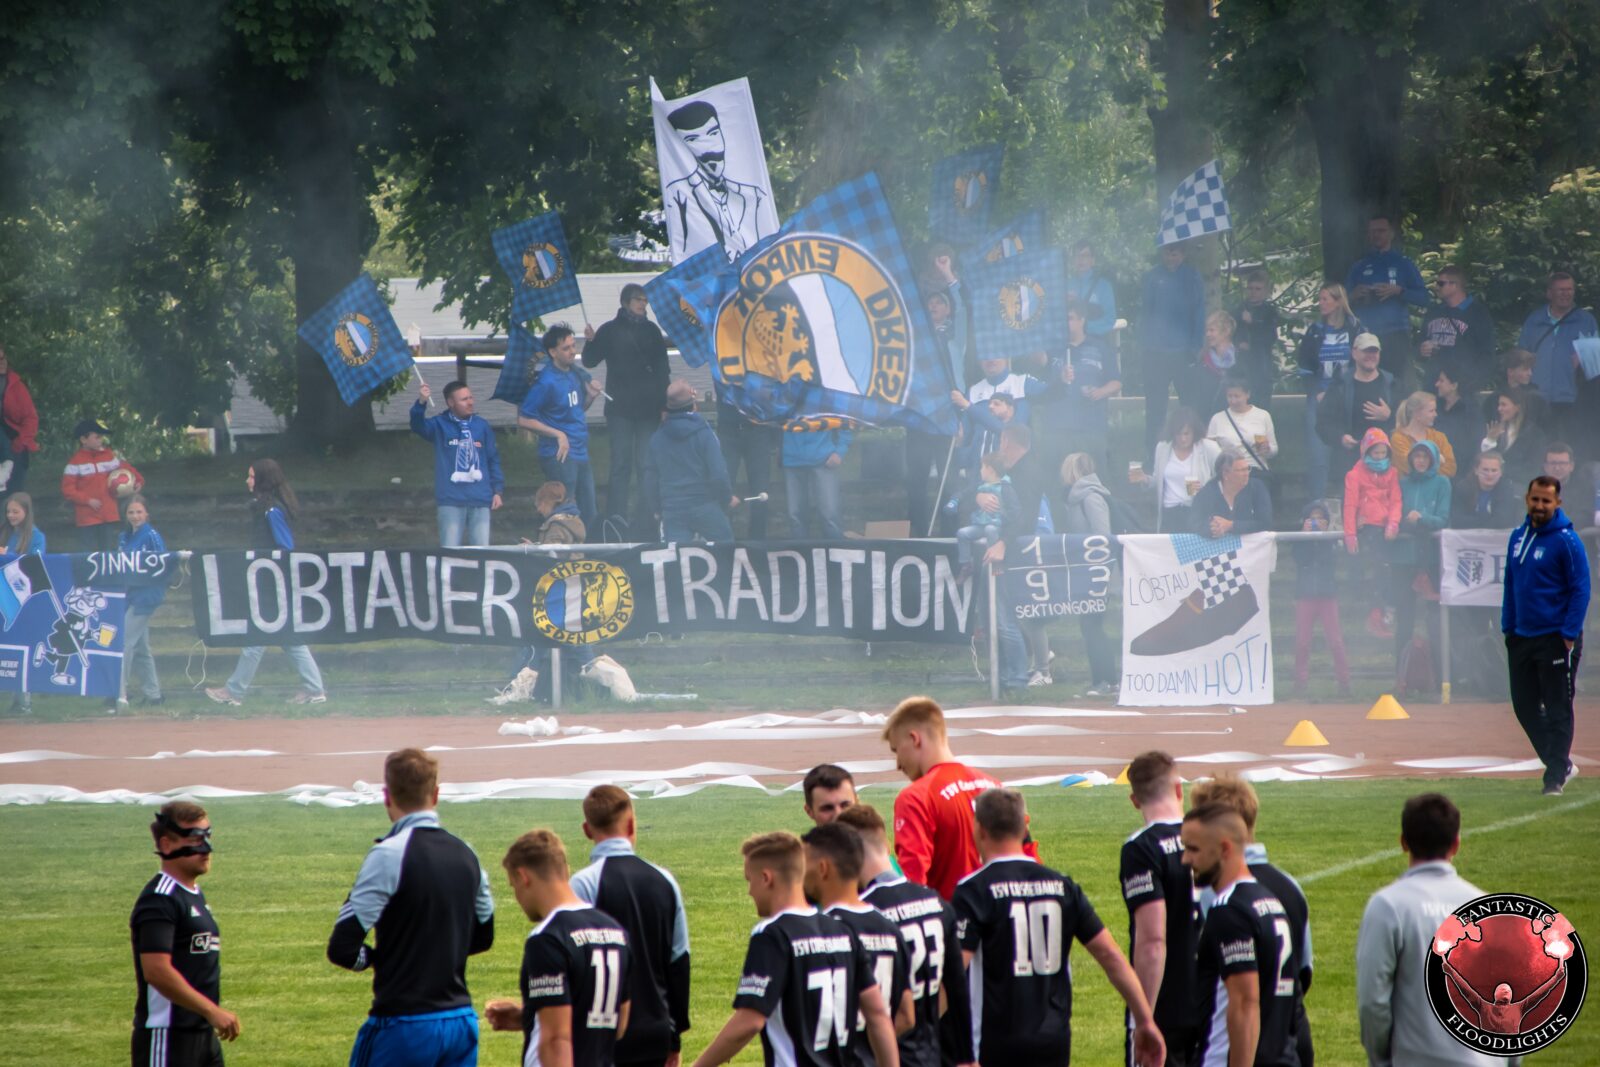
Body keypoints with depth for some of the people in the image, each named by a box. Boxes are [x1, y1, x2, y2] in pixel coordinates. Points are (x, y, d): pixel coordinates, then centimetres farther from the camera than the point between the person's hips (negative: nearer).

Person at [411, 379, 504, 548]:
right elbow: (418, 426, -18)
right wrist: (421, 403, -37)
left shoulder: (482, 426, 11)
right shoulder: (439, 425, 2)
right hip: (450, 500, -2)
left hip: (480, 501, 2)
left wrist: (498, 490, 9)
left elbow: (493, 460, 15)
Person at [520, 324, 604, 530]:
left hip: (580, 455, 8)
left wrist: (591, 395, 2)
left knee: (588, 517, 11)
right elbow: (524, 419, -13)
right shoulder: (547, 382, -14)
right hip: (560, 457, -8)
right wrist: (558, 435, -16)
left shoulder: (577, 373, 9)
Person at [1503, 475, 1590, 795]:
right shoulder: (1518, 537, 10)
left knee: (1557, 709, -3)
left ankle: (1555, 777, 3)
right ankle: (1561, 764, 23)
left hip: (1556, 639, -7)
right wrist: (1508, 627, 13)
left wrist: (1569, 635, -16)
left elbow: (1581, 589, -11)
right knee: (1524, 706, 10)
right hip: (1521, 637, 7)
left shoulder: (1566, 541, -10)